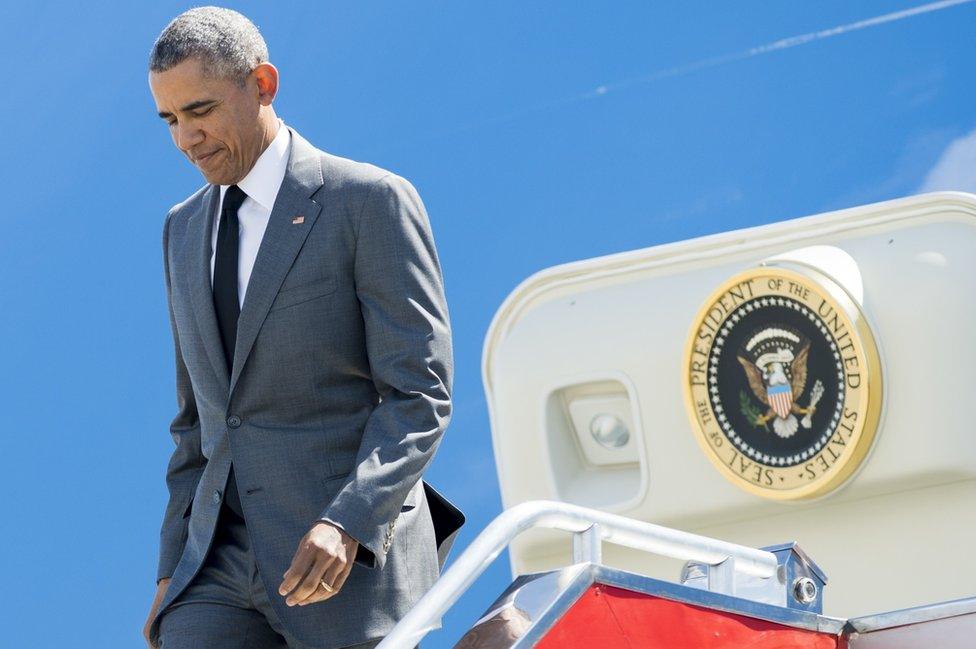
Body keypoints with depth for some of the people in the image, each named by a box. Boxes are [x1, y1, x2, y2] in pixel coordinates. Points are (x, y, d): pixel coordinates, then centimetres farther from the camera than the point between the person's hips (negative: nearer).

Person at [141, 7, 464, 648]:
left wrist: (345, 523, -24)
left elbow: (420, 396, -11)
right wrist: (173, 572, 14)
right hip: (223, 567, 5)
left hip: (350, 561, -5)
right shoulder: (185, 230, 17)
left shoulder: (371, 201, -5)